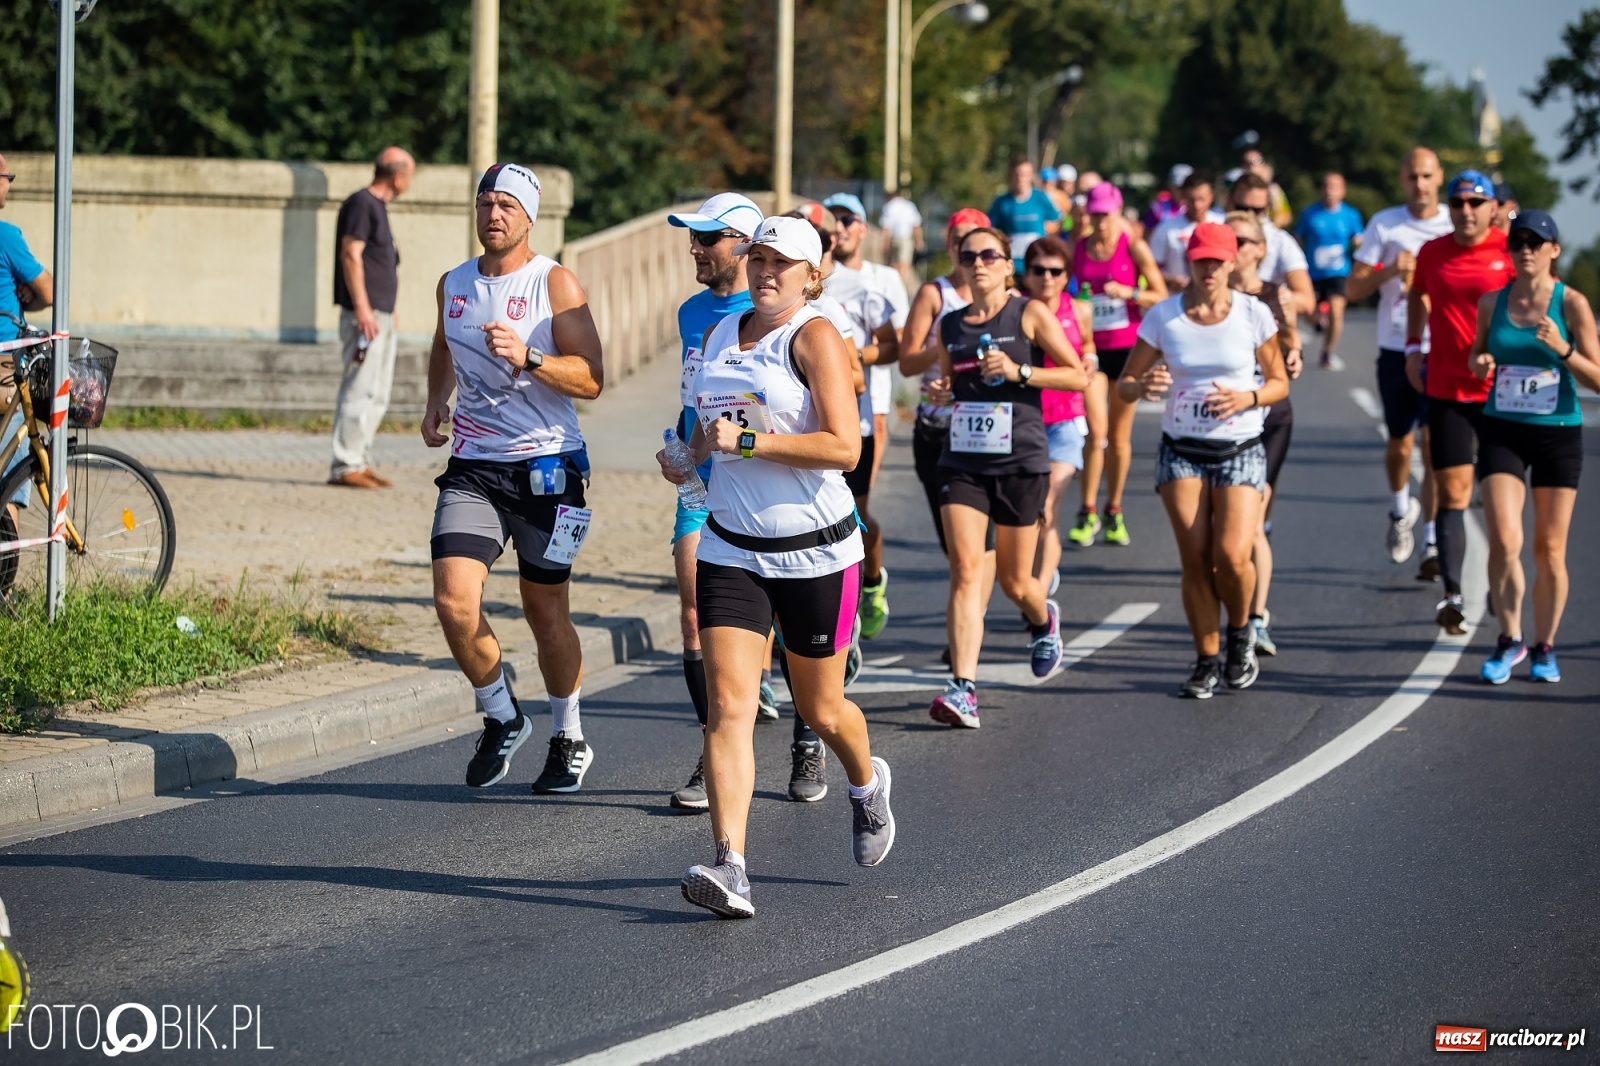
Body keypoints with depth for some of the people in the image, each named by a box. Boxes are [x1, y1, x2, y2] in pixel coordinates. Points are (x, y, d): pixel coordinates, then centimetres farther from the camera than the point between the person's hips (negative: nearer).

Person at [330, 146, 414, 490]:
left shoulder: (377, 206, 18)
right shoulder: (361, 204, -11)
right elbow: (351, 255, -17)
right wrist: (362, 309, -22)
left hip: (380, 316, 10)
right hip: (365, 315, -10)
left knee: (377, 395, 12)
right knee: (359, 391, -11)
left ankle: (360, 462, 16)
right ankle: (345, 466, -11)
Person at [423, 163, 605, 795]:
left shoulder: (555, 284, -6)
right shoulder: (453, 285, 9)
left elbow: (592, 379, -13)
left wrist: (528, 358, -27)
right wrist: (437, 401, 15)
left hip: (546, 465, -3)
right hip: (472, 468, 4)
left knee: (545, 610, 6)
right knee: (453, 599, -14)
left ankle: (569, 741, 26)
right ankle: (500, 719, 9)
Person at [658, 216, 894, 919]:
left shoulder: (814, 336, -10)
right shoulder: (720, 335, 10)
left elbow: (844, 446, -20)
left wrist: (748, 441, -23)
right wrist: (691, 452, 8)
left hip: (816, 551, -4)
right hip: (732, 551, 4)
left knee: (820, 709, 12)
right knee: (728, 704, -13)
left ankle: (867, 783, 46)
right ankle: (730, 866, -20)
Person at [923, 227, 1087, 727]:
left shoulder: (1030, 315, -3)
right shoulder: (950, 325, 9)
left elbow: (1078, 375, -5)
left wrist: (1020, 371, -16)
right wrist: (940, 394, 2)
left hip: (1021, 461, -2)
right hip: (962, 460, 3)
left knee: (1014, 581, 8)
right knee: (966, 569, -14)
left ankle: (1043, 620, 46)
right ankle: (963, 689, -21)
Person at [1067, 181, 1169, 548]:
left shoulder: (1134, 248, -3)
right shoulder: (1078, 249, 3)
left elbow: (1161, 295, -2)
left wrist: (1128, 292, -17)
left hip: (1126, 348, -1)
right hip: (1091, 347, 1)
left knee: (1120, 436, 6)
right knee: (1096, 431, -12)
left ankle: (1114, 511, 19)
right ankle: (1088, 512, -2)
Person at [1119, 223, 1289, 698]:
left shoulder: (1254, 313, -3)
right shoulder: (1163, 316, -1)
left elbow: (1279, 382, 5)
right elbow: (1125, 385, 4)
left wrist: (1246, 398, -16)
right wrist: (1143, 385, -20)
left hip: (1240, 450, -1)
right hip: (1182, 450, 1)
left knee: (1232, 556, -16)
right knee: (1195, 560, -4)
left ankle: (1241, 634, 13)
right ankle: (1207, 661, 11)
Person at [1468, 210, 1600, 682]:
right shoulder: (1492, 302, 3)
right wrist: (1479, 363, -4)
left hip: (1558, 434, -1)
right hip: (1502, 432, 1)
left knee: (1550, 550, 5)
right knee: (1504, 541, -12)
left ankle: (1544, 647, 21)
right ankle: (1509, 639, 5)